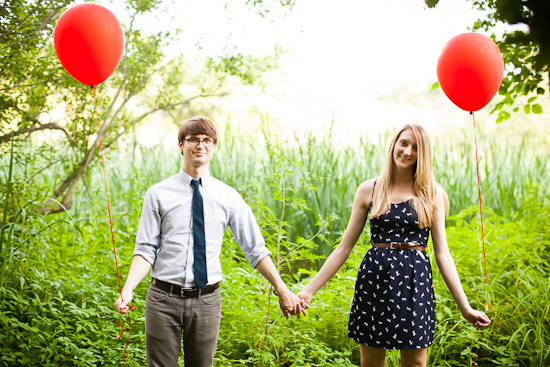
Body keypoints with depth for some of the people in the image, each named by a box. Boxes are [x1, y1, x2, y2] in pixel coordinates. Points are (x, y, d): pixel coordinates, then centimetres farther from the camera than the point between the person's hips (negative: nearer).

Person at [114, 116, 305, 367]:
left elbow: (256, 249, 3)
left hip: (207, 300, 1)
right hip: (164, 298, -1)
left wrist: (282, 290, -3)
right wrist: (128, 289, -18)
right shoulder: (159, 194, 0)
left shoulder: (228, 197, 3)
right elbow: (146, 249, -2)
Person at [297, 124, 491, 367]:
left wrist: (465, 307, -2)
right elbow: (345, 246, 6)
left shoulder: (432, 194, 4)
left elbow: (442, 253, 4)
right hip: (375, 278, 1)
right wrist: (310, 289, 1)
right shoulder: (369, 190, 4)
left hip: (415, 281, 0)